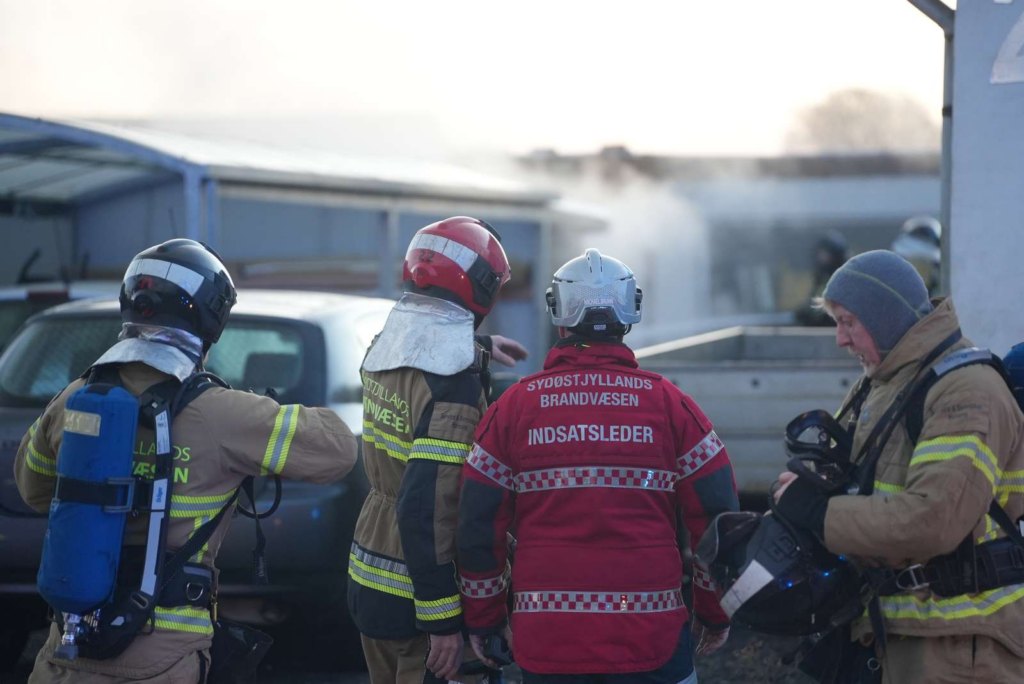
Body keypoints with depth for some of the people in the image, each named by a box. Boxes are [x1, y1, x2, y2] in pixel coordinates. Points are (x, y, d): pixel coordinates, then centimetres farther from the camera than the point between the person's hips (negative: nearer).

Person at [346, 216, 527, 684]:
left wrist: (480, 346, 44)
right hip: (416, 598, -8)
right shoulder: (455, 385, -24)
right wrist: (442, 622, -24)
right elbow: (426, 508, -28)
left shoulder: (387, 347, 2)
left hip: (368, 584, 8)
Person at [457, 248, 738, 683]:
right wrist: (715, 612, 12)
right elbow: (718, 518, 0)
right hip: (650, 638, -1)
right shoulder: (669, 404, -1)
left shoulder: (514, 407, 1)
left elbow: (477, 526, 2)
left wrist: (483, 617, 14)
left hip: (544, 642, 1)